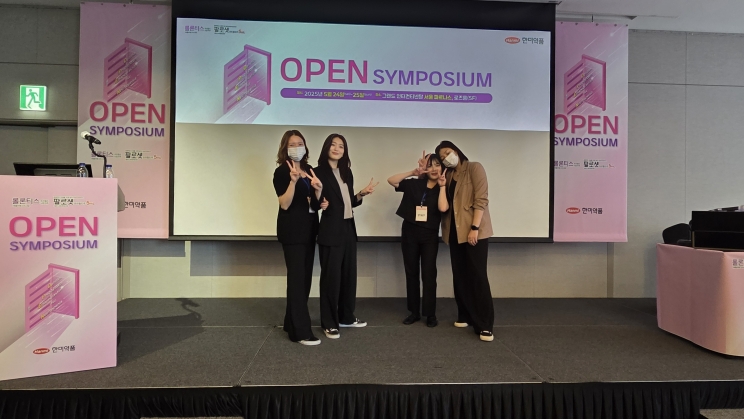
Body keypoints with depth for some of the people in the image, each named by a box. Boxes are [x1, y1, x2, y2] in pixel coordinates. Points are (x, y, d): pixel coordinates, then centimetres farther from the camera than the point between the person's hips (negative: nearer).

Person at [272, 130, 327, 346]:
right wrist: (293, 181, -28)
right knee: (297, 278, -9)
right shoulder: (281, 172, -7)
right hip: (292, 230, -7)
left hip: (309, 229, 7)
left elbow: (316, 204, 11)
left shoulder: (310, 170, 11)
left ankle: (291, 322, 23)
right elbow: (285, 204, -17)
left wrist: (318, 188, -8)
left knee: (305, 277, 10)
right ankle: (301, 331, -7)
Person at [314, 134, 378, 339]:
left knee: (349, 274, 14)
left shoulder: (347, 172, 12)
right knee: (331, 276, 1)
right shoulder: (319, 172, -8)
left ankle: (346, 316, 30)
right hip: (330, 231, -7)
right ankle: (329, 322, 14)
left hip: (348, 229, 7)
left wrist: (362, 193, 1)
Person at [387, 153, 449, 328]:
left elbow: (443, 208, -17)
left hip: (430, 235, -2)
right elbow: (391, 180, -7)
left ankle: (430, 314, 8)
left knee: (429, 274, -3)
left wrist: (442, 186, -12)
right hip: (409, 232, 2)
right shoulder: (414, 184, 3)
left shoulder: (443, 189, 1)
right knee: (411, 272, 8)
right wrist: (413, 172, -13)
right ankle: (414, 312, 19)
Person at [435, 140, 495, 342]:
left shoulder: (474, 168, -3)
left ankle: (484, 325, -3)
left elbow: (481, 200, -11)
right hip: (455, 232, 6)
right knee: (460, 276, 9)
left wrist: (474, 228, -19)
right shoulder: (448, 175, 16)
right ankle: (465, 316, 20)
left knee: (477, 276, -7)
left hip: (474, 231, -6)